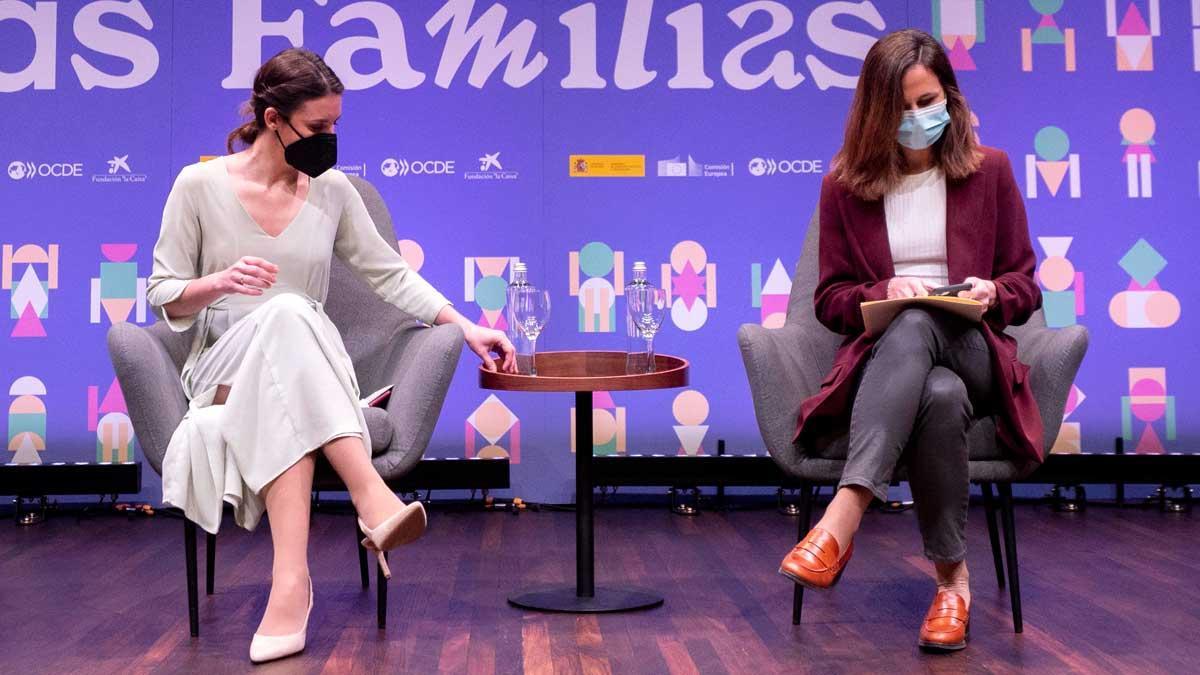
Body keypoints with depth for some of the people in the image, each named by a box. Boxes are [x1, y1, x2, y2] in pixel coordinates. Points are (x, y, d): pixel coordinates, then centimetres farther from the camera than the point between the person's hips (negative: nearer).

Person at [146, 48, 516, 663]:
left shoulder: (332, 190, 8)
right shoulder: (199, 185, 1)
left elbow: (389, 273, 14)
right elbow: (163, 296, 5)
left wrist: (465, 326, 4)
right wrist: (219, 283, -16)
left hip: (308, 373, 2)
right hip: (223, 370, -2)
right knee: (284, 313, -37)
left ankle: (291, 578, -48)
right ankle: (370, 498, -48)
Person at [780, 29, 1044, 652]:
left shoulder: (989, 170, 12)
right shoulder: (845, 185, 10)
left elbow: (1024, 287, 14)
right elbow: (830, 299, 11)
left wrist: (992, 292, -10)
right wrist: (882, 292, -11)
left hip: (973, 356, 0)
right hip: (884, 359, 0)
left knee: (917, 323, -40)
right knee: (940, 397, -40)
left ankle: (841, 521, -49)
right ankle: (952, 577, -36)